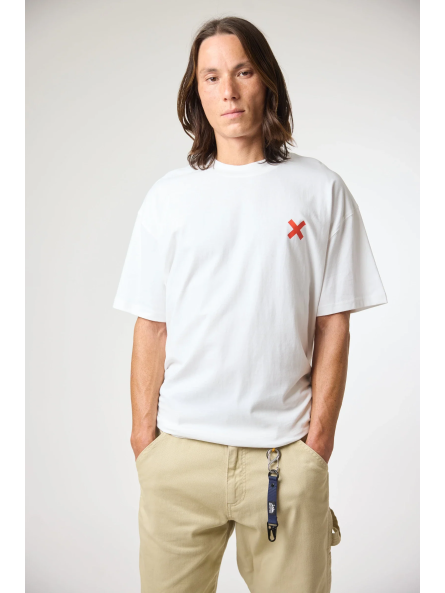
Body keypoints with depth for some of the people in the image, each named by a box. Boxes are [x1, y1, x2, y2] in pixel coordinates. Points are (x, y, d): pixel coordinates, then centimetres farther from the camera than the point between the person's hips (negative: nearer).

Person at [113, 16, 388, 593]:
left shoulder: (322, 190, 2)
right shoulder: (169, 195, 5)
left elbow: (333, 326, 1)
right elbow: (151, 327, 4)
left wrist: (319, 439, -2)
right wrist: (144, 435, 1)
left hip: (286, 452, -1)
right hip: (179, 451, 1)